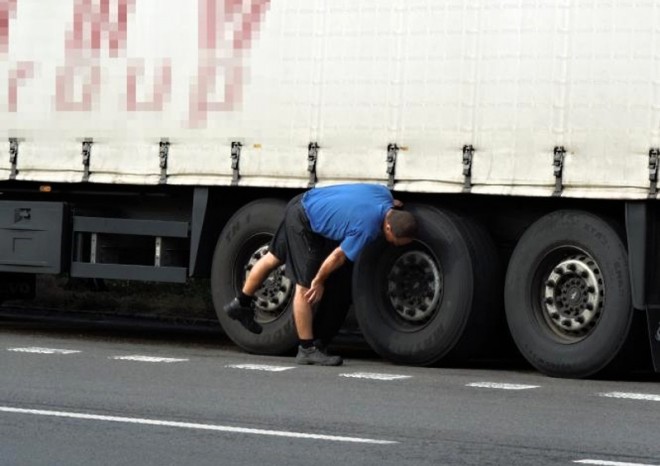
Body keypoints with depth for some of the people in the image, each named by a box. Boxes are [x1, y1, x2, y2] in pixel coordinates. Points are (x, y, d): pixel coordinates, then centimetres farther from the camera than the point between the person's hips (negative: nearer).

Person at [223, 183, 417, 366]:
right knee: (306, 287, -4)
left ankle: (241, 304, 46)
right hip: (304, 223, -10)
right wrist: (319, 282, -4)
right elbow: (338, 256, -18)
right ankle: (307, 349, 2)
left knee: (274, 258, 26)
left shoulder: (384, 194, -10)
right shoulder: (366, 229, -31)